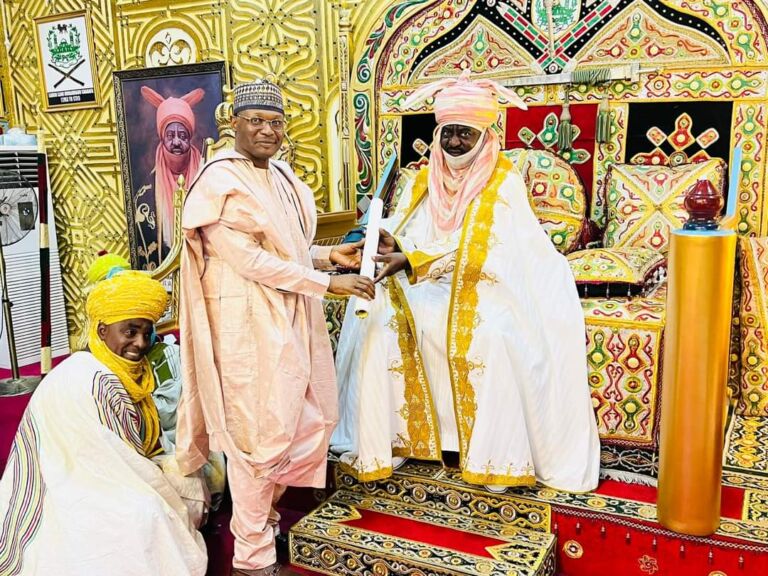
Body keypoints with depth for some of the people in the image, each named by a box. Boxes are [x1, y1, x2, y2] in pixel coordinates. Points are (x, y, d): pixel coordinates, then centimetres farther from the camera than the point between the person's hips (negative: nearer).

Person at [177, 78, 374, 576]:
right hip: (250, 321, -8)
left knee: (315, 417, 16)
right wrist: (327, 283, -18)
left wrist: (328, 254, 5)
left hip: (294, 315, 9)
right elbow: (250, 260, -20)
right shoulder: (222, 181, -14)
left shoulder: (282, 175, 11)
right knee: (261, 433, 1)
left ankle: (270, 506, 39)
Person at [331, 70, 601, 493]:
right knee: (379, 325, -19)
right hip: (424, 288, 4)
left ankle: (498, 457, -16)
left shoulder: (503, 181, -6)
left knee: (494, 334, -33)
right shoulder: (425, 179, 8)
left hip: (482, 288, -4)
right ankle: (383, 440, -5)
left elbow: (475, 248, -18)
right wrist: (391, 244, -23)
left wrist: (411, 260, -28)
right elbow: (402, 233, 2)